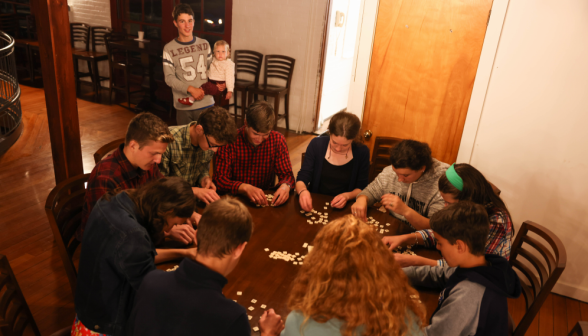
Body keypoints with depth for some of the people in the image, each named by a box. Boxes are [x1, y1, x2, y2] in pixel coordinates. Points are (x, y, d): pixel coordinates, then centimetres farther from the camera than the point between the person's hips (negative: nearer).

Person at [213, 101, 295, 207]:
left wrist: (285, 186, -25)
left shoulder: (277, 140, -3)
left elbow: (287, 174, -1)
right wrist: (245, 188, -33)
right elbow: (219, 179, -14)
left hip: (266, 201, 2)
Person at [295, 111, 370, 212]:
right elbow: (302, 178, -5)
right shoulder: (316, 144, -7)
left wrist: (347, 196, -19)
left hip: (344, 208, -2)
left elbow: (362, 188, 1)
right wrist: (302, 191, -28)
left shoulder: (362, 152, -7)